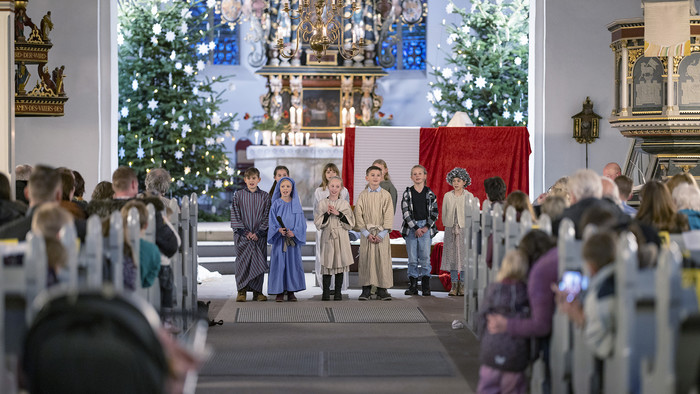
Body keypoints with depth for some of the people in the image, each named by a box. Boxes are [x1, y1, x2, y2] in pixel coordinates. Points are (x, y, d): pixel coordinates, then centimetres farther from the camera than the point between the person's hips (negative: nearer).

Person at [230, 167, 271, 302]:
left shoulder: (265, 196, 5)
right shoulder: (238, 195, 4)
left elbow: (267, 216, 2)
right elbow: (235, 215, 1)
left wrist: (259, 233, -10)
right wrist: (245, 232, -10)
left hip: (259, 236, 1)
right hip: (242, 235, -1)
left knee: (259, 262, 1)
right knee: (242, 262, -5)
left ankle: (257, 291, 9)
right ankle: (241, 291, 2)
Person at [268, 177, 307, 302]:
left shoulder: (296, 204, 6)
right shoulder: (276, 204, 3)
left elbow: (301, 222, 2)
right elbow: (272, 221, -2)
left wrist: (294, 232, -14)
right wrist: (279, 230, -20)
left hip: (293, 238, 2)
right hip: (279, 239, -1)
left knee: (293, 262, 2)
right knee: (279, 263, -3)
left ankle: (291, 292, 9)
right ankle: (279, 292, 2)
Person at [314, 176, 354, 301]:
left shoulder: (344, 204, 6)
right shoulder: (322, 203, 5)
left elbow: (350, 223, 0)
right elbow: (318, 223, 0)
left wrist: (339, 214, -11)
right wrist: (327, 213, -14)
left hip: (341, 238, 1)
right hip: (327, 237, -1)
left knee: (340, 264, 2)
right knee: (327, 265, -2)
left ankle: (338, 292, 10)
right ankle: (326, 292, 4)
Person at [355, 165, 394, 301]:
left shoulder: (386, 195, 2)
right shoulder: (362, 195, 4)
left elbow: (388, 216, -2)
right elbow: (358, 215, 0)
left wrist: (381, 234, -11)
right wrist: (367, 233, -9)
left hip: (382, 233, 0)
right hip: (366, 232, 1)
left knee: (382, 259, -1)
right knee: (366, 260, 0)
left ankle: (382, 290, 5)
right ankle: (366, 289, 7)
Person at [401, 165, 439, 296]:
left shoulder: (430, 193, 6)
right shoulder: (407, 193, 3)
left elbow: (435, 212, 5)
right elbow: (406, 212, -3)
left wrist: (426, 227, -8)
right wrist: (416, 228, -11)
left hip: (426, 227, 0)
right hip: (411, 228, 0)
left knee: (425, 257, -3)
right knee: (412, 259, 1)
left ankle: (426, 287, 2)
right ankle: (413, 286, 6)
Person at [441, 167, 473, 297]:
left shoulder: (469, 196, 2)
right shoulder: (447, 196, 7)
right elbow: (444, 214, 11)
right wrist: (447, 226, 6)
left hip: (464, 228, -2)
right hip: (450, 229, 2)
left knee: (464, 254, -5)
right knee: (451, 255, 0)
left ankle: (463, 286, 3)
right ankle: (454, 285, 7)